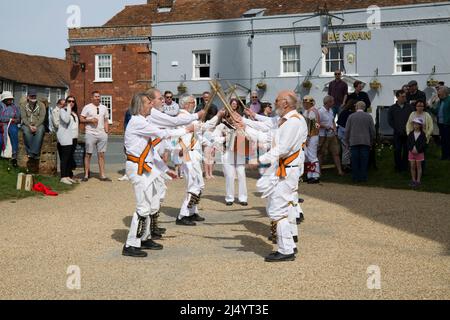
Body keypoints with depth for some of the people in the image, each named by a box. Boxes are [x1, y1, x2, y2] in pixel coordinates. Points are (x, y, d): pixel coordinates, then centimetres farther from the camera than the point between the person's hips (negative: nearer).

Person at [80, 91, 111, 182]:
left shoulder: (104, 108, 15)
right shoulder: (87, 107, 2)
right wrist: (90, 120, -15)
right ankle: (86, 175, 6)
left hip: (102, 134, 4)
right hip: (90, 134, -3)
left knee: (101, 154, 2)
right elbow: (81, 119, -1)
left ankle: (102, 175, 4)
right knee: (88, 154, 0)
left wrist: (106, 131, 6)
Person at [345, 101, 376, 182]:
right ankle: (363, 177, 2)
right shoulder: (369, 116, 3)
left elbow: (347, 130, 4)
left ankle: (355, 177, 3)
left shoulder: (351, 116, 3)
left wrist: (347, 141, 14)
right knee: (364, 161, 2)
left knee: (355, 161, 3)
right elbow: (372, 130, 5)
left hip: (354, 142, 0)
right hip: (365, 142, 0)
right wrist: (372, 141, 16)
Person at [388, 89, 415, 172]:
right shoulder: (392, 108, 5)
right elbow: (390, 121, 4)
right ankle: (398, 166, 10)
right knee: (397, 150, 0)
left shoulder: (409, 107, 5)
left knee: (406, 150, 2)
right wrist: (397, 129, -4)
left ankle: (404, 166, 12)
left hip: (408, 133, 0)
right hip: (397, 133, 0)